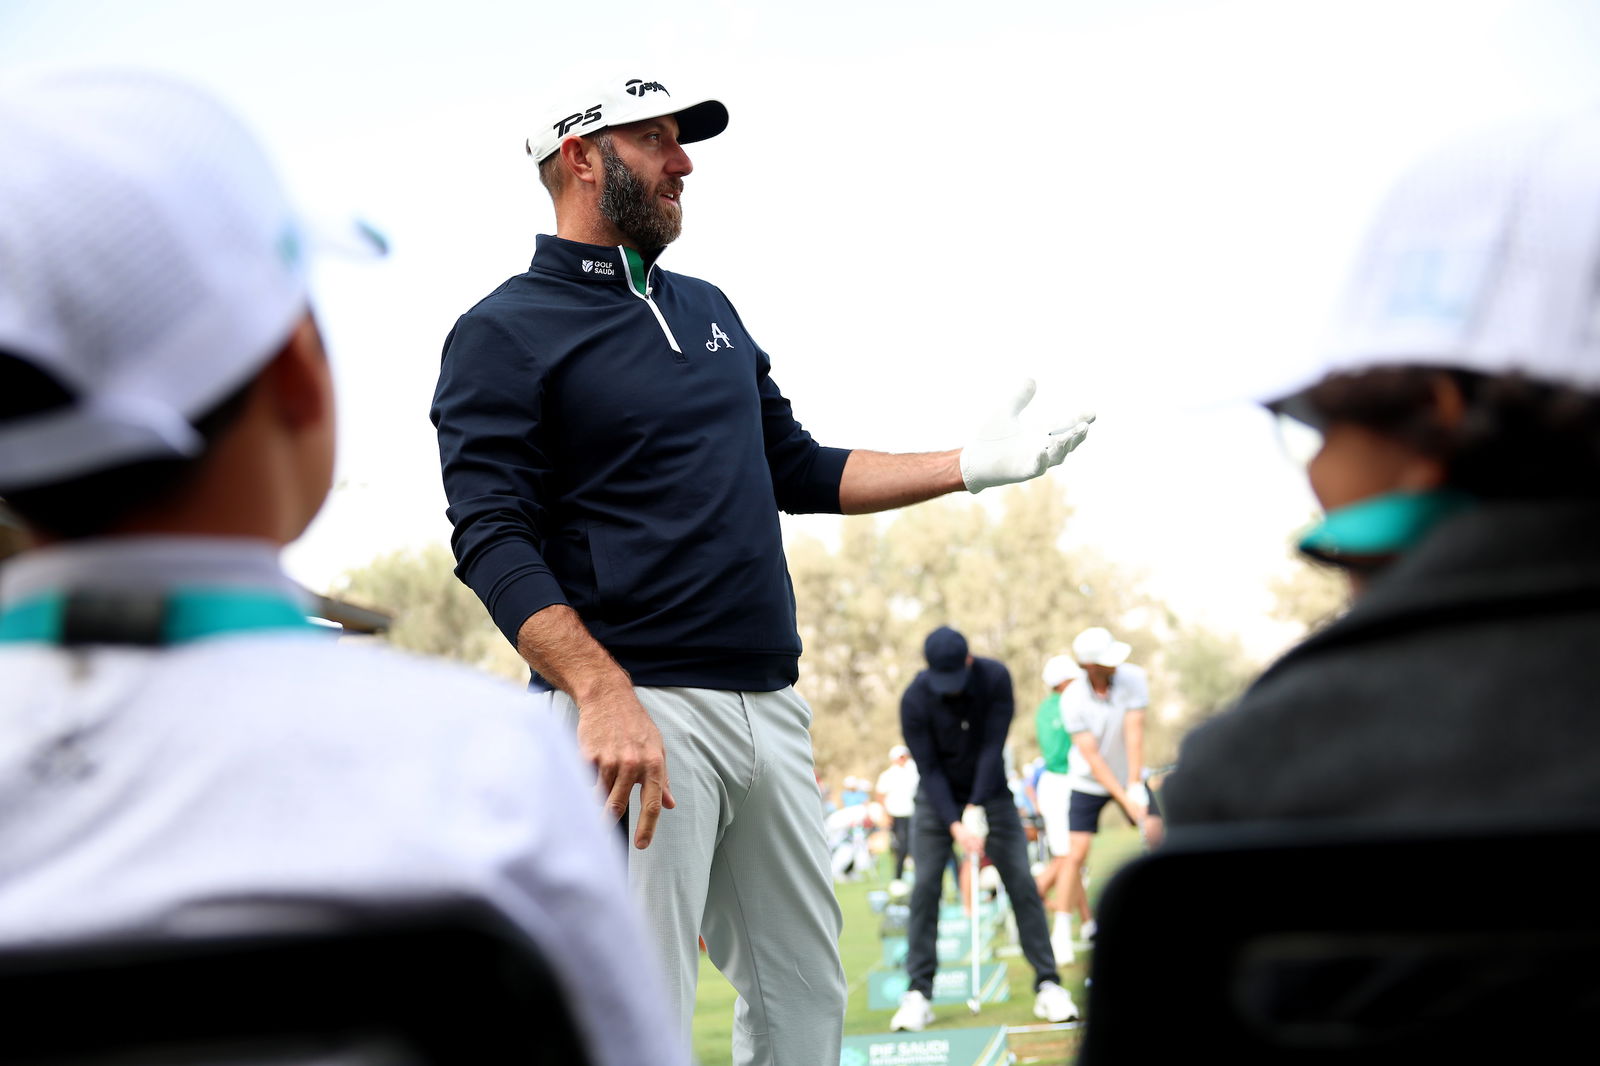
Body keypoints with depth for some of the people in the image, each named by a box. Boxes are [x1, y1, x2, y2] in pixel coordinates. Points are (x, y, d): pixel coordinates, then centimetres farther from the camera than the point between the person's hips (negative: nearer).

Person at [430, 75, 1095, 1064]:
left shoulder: (710, 311, 21)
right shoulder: (506, 333, -2)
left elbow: (800, 471, 27)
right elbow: (494, 537, -12)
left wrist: (973, 464, 18)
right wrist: (604, 696, -25)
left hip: (772, 708, 8)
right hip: (642, 709, -7)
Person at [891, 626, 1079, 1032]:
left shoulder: (995, 677, -19)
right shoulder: (915, 699, -21)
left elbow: (993, 746, -19)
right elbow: (929, 767, -19)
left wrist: (976, 808, -24)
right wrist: (955, 824, -28)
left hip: (990, 794, 1)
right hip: (937, 800, -1)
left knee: (1021, 882, -7)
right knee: (925, 887, -11)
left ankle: (1048, 986, -5)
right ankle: (918, 994, -8)